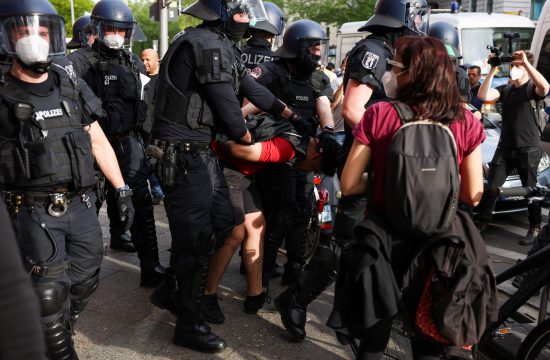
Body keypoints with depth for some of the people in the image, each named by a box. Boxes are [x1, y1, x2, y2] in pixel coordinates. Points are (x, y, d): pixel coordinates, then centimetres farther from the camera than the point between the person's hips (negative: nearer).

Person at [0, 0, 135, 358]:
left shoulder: (70, 86, 7)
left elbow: (98, 141, 11)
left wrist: (122, 189, 8)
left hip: (81, 206, 5)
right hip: (35, 213, -4)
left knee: (85, 282, 14)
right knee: (49, 295, -2)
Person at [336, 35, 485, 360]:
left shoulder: (379, 115, -14)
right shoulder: (467, 124, -9)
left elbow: (349, 185, -13)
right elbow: (473, 196, -6)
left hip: (386, 231, -1)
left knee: (377, 318, 20)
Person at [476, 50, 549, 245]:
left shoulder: (532, 88, -6)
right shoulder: (505, 89, 10)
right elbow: (483, 95, -5)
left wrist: (525, 62, -29)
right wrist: (492, 69, -8)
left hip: (528, 149, -5)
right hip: (505, 147, 5)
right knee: (492, 187, 4)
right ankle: (483, 223, 13)